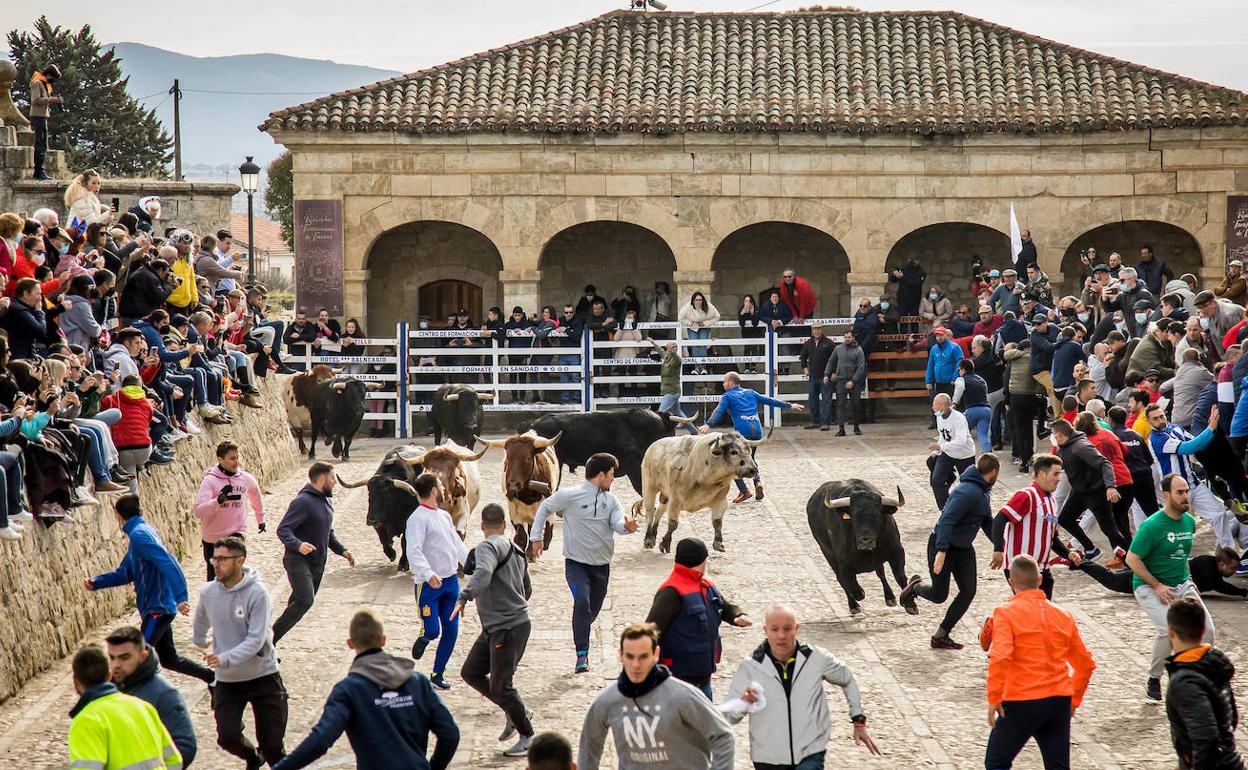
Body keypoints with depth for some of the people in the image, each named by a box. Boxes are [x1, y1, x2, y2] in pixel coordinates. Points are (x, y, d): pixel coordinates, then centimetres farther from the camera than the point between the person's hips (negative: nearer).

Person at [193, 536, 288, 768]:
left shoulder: (257, 593, -17)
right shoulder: (208, 592, -3)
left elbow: (256, 640, -23)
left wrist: (226, 658, -36)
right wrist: (199, 639, 39)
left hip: (263, 676, -3)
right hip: (227, 680, 3)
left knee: (272, 744, -2)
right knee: (227, 737, -10)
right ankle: (253, 758, 24)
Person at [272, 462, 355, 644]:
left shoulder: (327, 501, 14)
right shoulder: (303, 501, -15)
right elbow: (283, 530, -20)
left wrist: (342, 550, 14)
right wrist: (298, 545, -37)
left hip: (317, 563, 9)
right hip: (298, 560, -9)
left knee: (299, 604, 11)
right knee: (305, 601, -23)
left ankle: (272, 640, 19)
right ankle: (270, 638, -16)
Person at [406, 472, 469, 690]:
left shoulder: (445, 516, 13)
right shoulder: (418, 518, -13)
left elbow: (457, 545, 21)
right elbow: (414, 551, -24)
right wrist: (428, 573, -39)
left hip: (450, 581, 7)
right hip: (428, 584, -7)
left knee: (451, 631, 5)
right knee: (432, 631, -11)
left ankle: (437, 674, 18)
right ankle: (423, 638, 26)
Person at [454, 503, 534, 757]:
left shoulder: (488, 547, -13)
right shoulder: (516, 550, 14)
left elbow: (483, 573, -35)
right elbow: (527, 590, 23)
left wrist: (464, 598, -45)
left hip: (508, 628, -9)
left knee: (499, 686, -2)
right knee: (470, 672, 13)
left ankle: (528, 736, 10)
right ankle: (513, 712, 21)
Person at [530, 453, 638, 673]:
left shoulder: (610, 500, 4)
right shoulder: (570, 496, -9)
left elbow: (618, 524, -9)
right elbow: (545, 508, 4)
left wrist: (627, 526, -33)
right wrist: (536, 536, 4)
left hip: (601, 565, 5)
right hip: (576, 562, -5)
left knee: (593, 610, 13)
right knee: (582, 602, -24)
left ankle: (580, 637, 41)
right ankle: (582, 655, -21)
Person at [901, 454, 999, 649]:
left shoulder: (983, 493, 8)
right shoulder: (968, 492, -25)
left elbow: (987, 523, 19)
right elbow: (947, 520, -32)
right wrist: (941, 550, -39)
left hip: (964, 549, 9)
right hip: (943, 546, -9)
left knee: (968, 592, 1)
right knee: (939, 595, -1)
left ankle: (941, 635, 9)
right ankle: (914, 587, 32)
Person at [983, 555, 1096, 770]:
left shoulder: (1006, 612, -5)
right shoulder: (1063, 615, 11)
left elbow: (1000, 657, -20)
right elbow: (1086, 664, 16)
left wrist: (994, 698, -13)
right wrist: (1074, 700, 26)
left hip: (1022, 702, -4)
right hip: (1060, 702, 5)